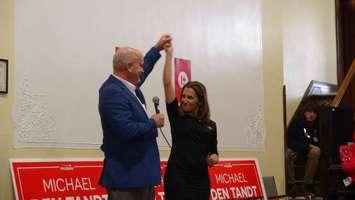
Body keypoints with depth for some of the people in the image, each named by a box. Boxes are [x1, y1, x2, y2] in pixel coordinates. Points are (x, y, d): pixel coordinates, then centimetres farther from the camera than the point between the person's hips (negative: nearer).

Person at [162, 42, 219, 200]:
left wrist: (214, 158, -2)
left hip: (200, 180, 3)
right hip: (178, 178, -3)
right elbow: (167, 83, -5)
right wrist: (169, 55, -7)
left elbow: (213, 152, 21)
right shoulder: (176, 116, 2)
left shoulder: (210, 125, 11)